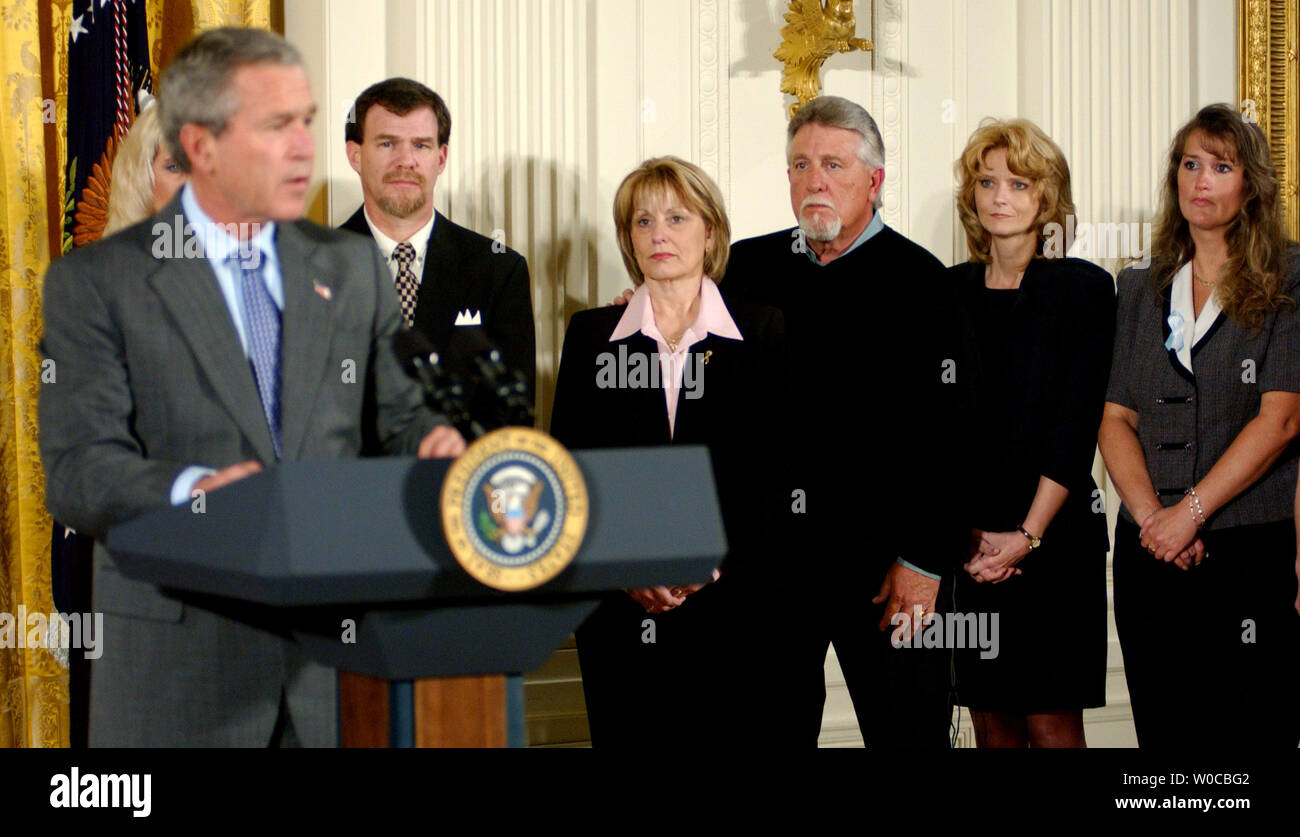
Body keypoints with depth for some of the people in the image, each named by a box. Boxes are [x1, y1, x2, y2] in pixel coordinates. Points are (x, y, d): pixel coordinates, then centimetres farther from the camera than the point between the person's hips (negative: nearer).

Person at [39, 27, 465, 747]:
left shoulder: (353, 269, 13)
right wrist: (191, 488, -30)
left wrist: (434, 441, -11)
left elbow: (403, 416, 14)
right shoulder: (94, 282, -1)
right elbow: (75, 473, -10)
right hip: (178, 655, -3)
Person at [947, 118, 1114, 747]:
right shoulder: (948, 291, 9)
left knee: (1052, 721, -4)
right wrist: (962, 532, -6)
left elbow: (1076, 427, -5)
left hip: (1053, 539, -3)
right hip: (965, 547, 3)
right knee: (991, 718, 5)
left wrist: (1026, 536, -11)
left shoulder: (1084, 288, 0)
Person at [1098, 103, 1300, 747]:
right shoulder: (1142, 290, 14)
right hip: (1150, 551, 4)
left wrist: (1191, 511, -13)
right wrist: (1149, 514, -9)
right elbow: (1116, 418, 7)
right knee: (1163, 734, 5)